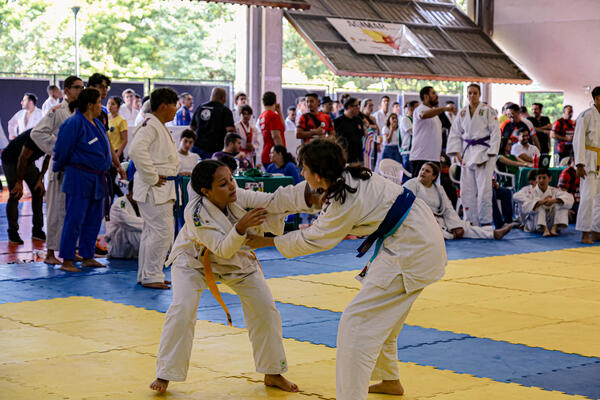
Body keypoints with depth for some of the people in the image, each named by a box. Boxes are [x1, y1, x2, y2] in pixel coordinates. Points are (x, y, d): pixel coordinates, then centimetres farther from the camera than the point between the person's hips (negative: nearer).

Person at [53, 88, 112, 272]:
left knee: (94, 220, 12)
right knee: (74, 220, -6)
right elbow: (62, 149, -11)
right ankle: (66, 260, -1)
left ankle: (87, 257, 21)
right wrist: (60, 167, 3)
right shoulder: (74, 123, -14)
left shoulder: (97, 124, 13)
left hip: (97, 180, 9)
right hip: (79, 179, -9)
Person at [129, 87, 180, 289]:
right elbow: (136, 150, -29)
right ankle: (151, 276, -4)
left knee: (151, 231, 14)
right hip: (154, 189, -11)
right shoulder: (150, 125, -15)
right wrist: (152, 177, -22)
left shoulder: (161, 127, 18)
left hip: (163, 188, 11)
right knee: (162, 231, -11)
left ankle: (145, 275, 21)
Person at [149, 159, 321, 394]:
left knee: (265, 309, 0)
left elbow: (274, 201, -31)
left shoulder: (238, 197, -24)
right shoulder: (195, 213, -34)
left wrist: (310, 192, -45)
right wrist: (241, 227, -52)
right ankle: (165, 375, -5)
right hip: (195, 261, -4)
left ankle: (272, 374, 16)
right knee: (182, 311, -21)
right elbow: (223, 249, -35)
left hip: (237, 260, 4)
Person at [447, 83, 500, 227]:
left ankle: (485, 222, -2)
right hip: (467, 152, 5)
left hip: (483, 151, -5)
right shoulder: (462, 113, 12)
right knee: (467, 190, 3)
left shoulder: (488, 111, -3)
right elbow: (455, 133, 15)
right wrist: (457, 153, 2)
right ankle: (471, 222, 11)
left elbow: (495, 133, -6)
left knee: (483, 189, -10)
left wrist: (488, 155, -12)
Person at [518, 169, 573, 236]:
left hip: (551, 222, 3)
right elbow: (525, 208, -23)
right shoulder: (532, 192, -5)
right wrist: (541, 202, -40)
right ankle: (545, 230, -42)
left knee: (562, 203, -14)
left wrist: (554, 200, -33)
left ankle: (554, 228, -29)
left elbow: (569, 198, -14)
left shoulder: (554, 191, 2)